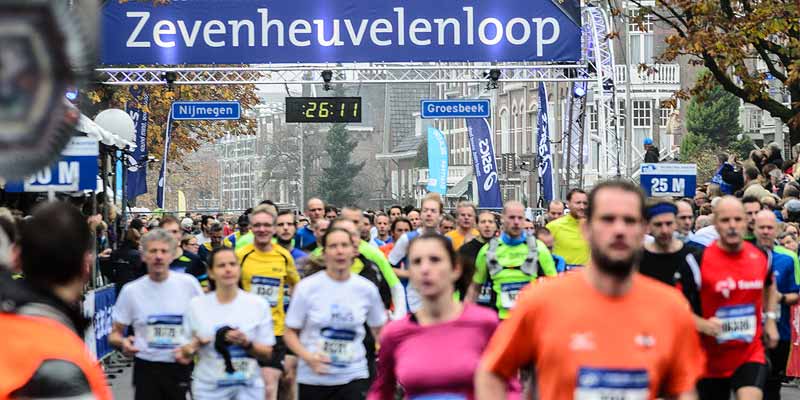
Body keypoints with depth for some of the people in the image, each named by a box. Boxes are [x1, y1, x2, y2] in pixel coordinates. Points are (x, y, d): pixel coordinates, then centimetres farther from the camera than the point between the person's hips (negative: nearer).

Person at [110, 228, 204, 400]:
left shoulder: (189, 284, -3)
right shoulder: (131, 290, -2)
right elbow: (115, 334, 4)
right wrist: (123, 343, -18)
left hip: (182, 368, 0)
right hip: (146, 369, 0)